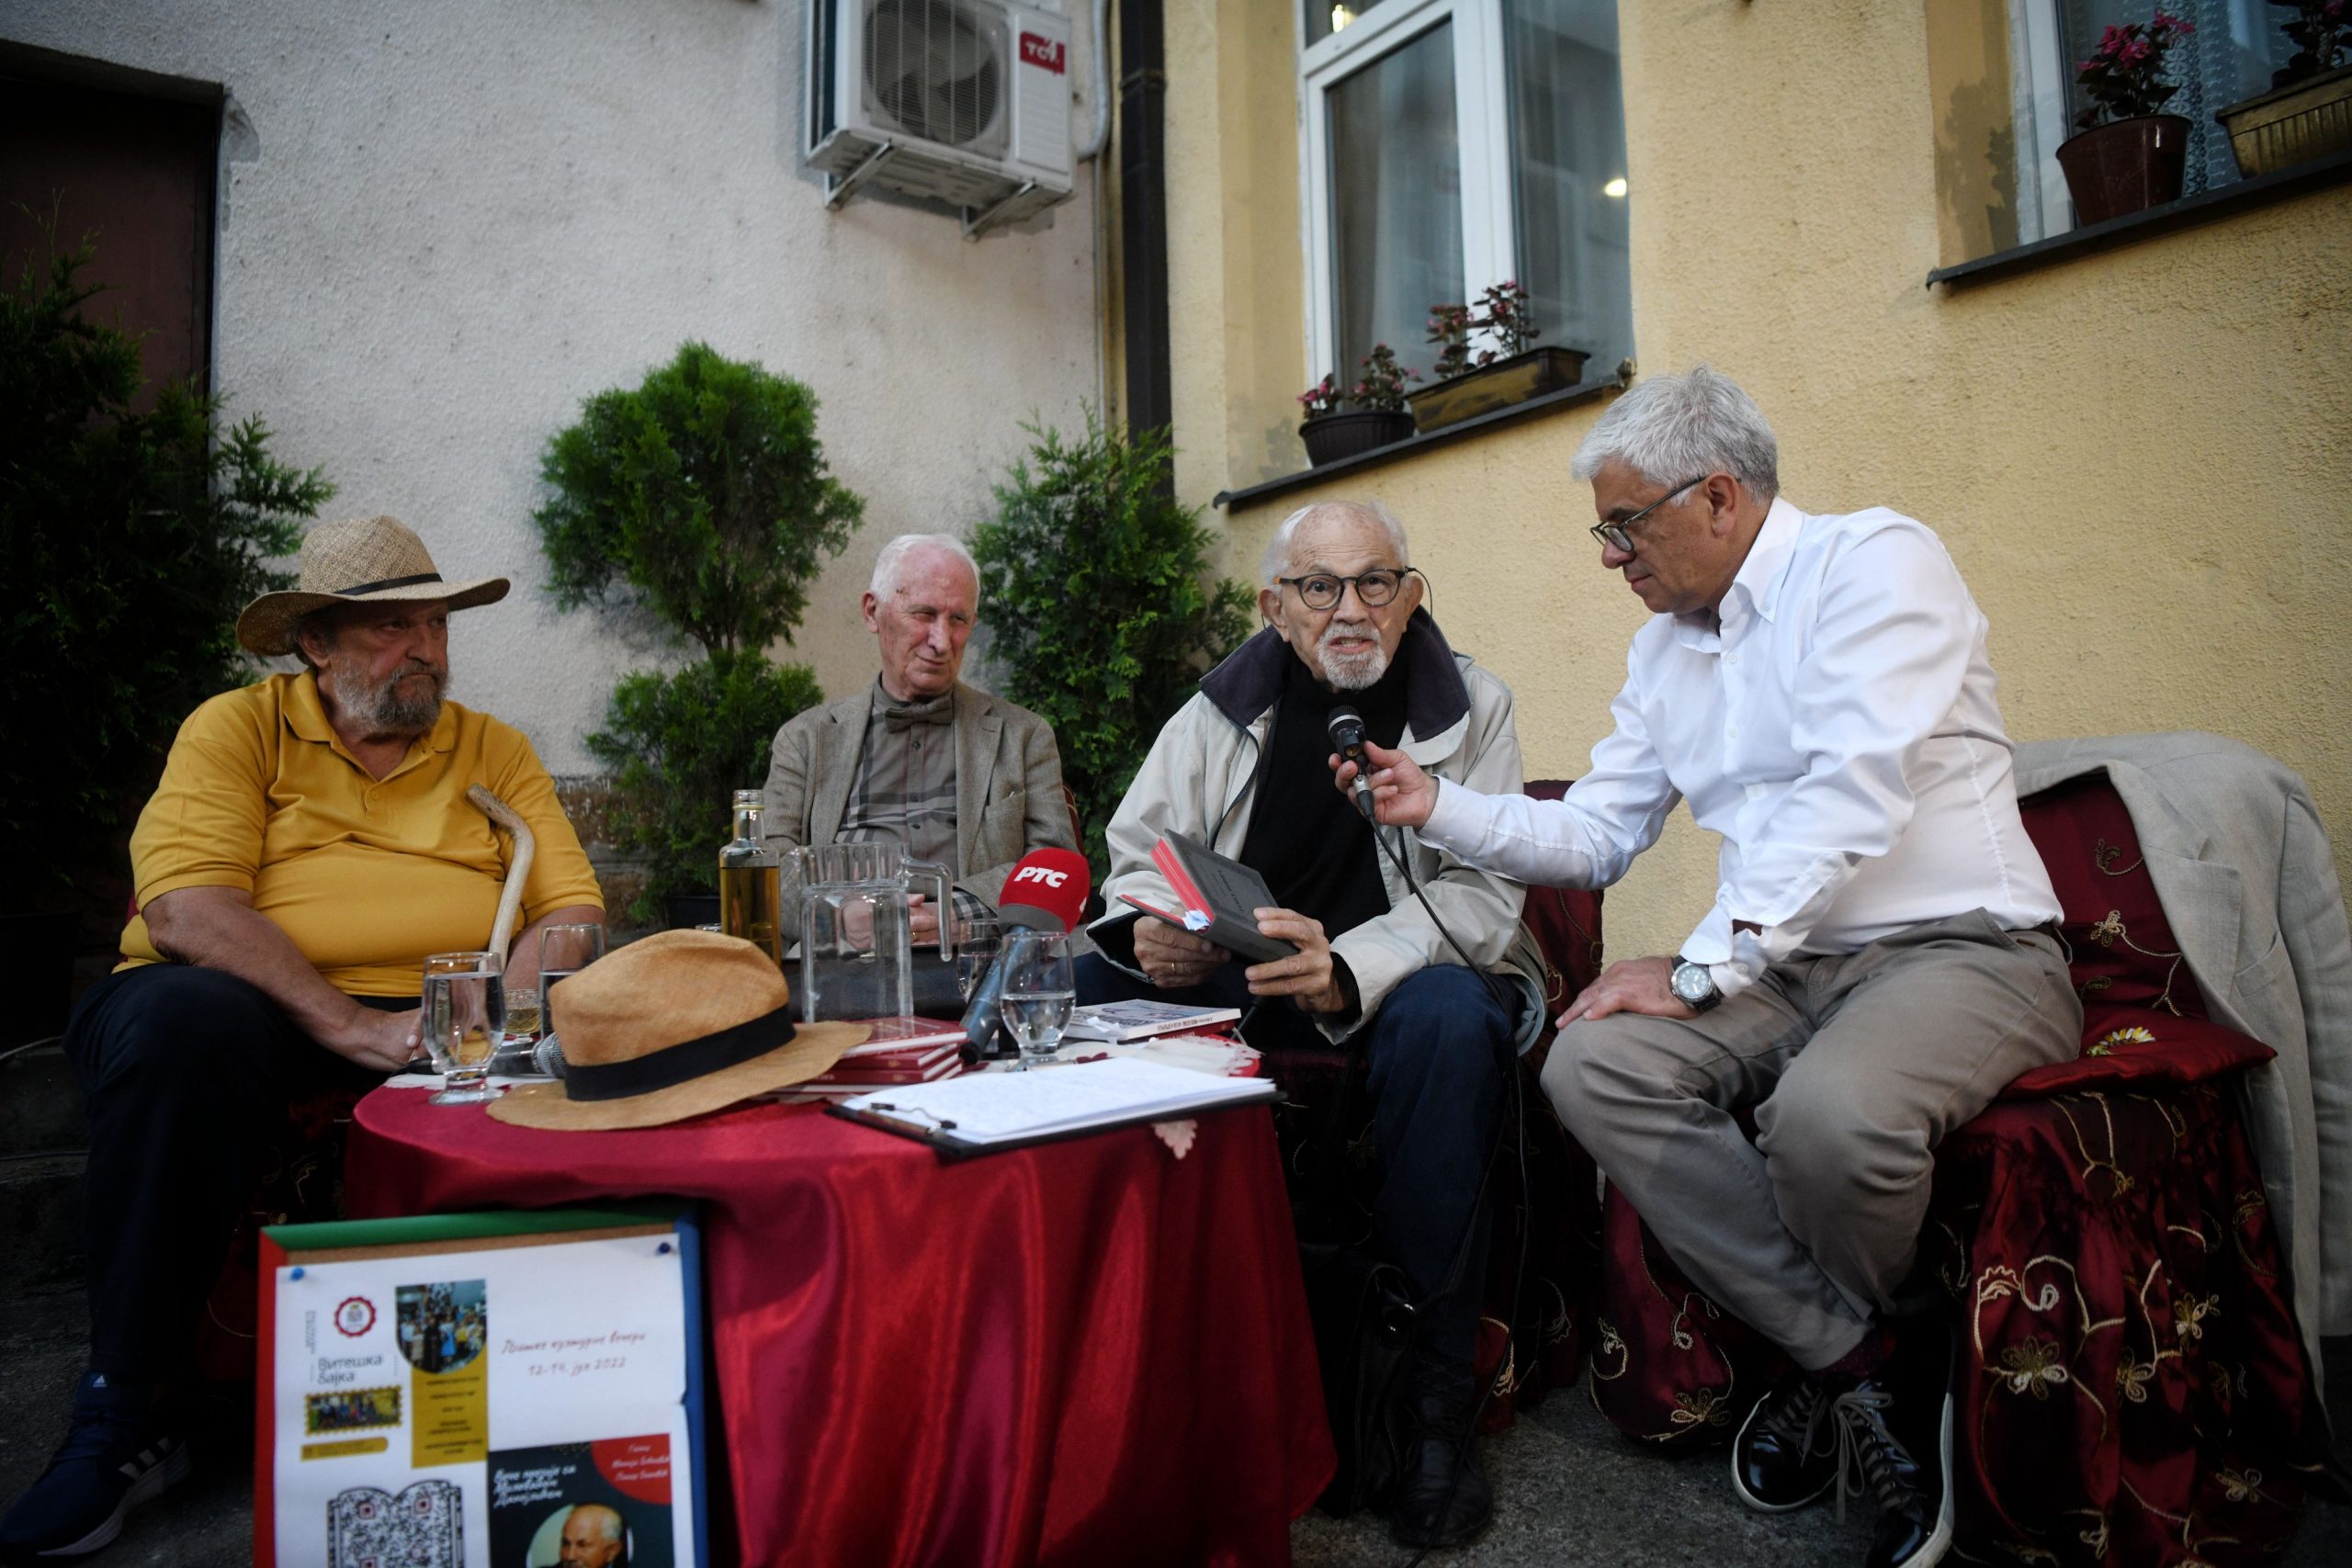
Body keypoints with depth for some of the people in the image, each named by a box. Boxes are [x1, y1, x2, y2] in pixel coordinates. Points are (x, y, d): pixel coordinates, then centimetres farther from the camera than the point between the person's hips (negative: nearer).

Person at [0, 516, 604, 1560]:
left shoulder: (494, 751, 15)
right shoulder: (237, 729, 6)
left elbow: (573, 908, 6)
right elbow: (185, 906, -10)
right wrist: (349, 1024, -21)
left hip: (439, 1029, 2)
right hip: (257, 1014, -1)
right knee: (182, 1016, -35)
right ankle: (122, 1416, -21)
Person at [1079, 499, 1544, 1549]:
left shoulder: (1469, 707, -1)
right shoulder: (1226, 706, 6)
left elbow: (1480, 894, -11)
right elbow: (1137, 854, 9)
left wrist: (1348, 969, -30)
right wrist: (1150, 928, -16)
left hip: (1400, 972, -3)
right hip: (1231, 976, 3)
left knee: (1447, 1021, -36)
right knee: (1084, 987, -18)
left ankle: (1433, 1399, -23)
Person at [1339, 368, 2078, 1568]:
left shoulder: (1873, 560, -8)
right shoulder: (1664, 648, 15)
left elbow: (1854, 793, -22)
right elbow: (1594, 836, 15)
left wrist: (1699, 970, -22)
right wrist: (1440, 807, 1)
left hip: (1963, 950, -6)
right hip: (1783, 966, 7)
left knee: (1827, 1111, -36)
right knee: (1590, 1067, -18)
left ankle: (1850, 1347, 3)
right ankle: (1854, 1362, -6)